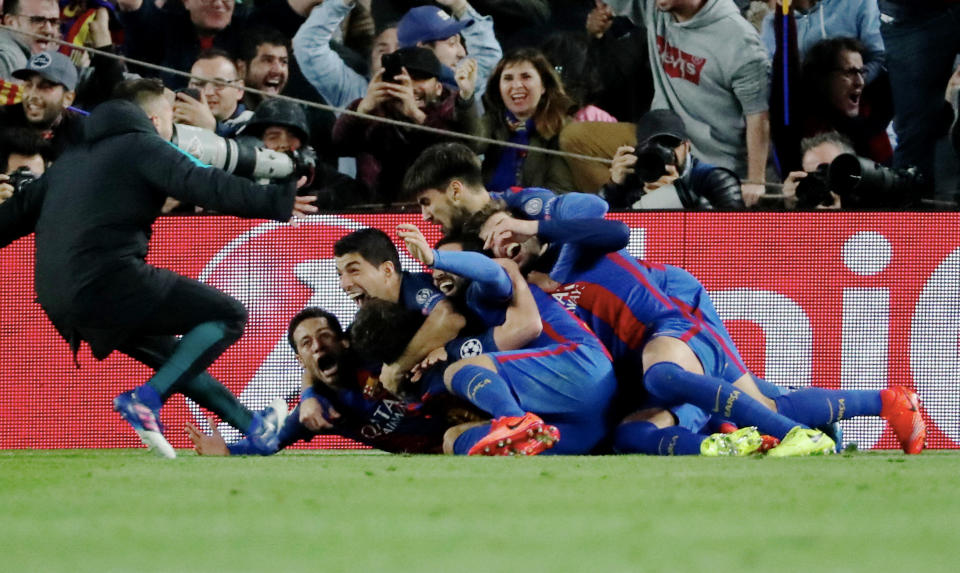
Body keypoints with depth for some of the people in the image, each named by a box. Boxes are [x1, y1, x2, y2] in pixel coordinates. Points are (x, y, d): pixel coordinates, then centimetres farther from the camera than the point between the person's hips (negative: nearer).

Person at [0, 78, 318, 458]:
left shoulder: (72, 159, 25)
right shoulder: (145, 147, 2)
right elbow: (205, 186, -13)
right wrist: (276, 202, -18)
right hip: (111, 281, -9)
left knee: (175, 356, 25)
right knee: (228, 316, -2)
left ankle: (257, 429, 28)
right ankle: (147, 399, -14)